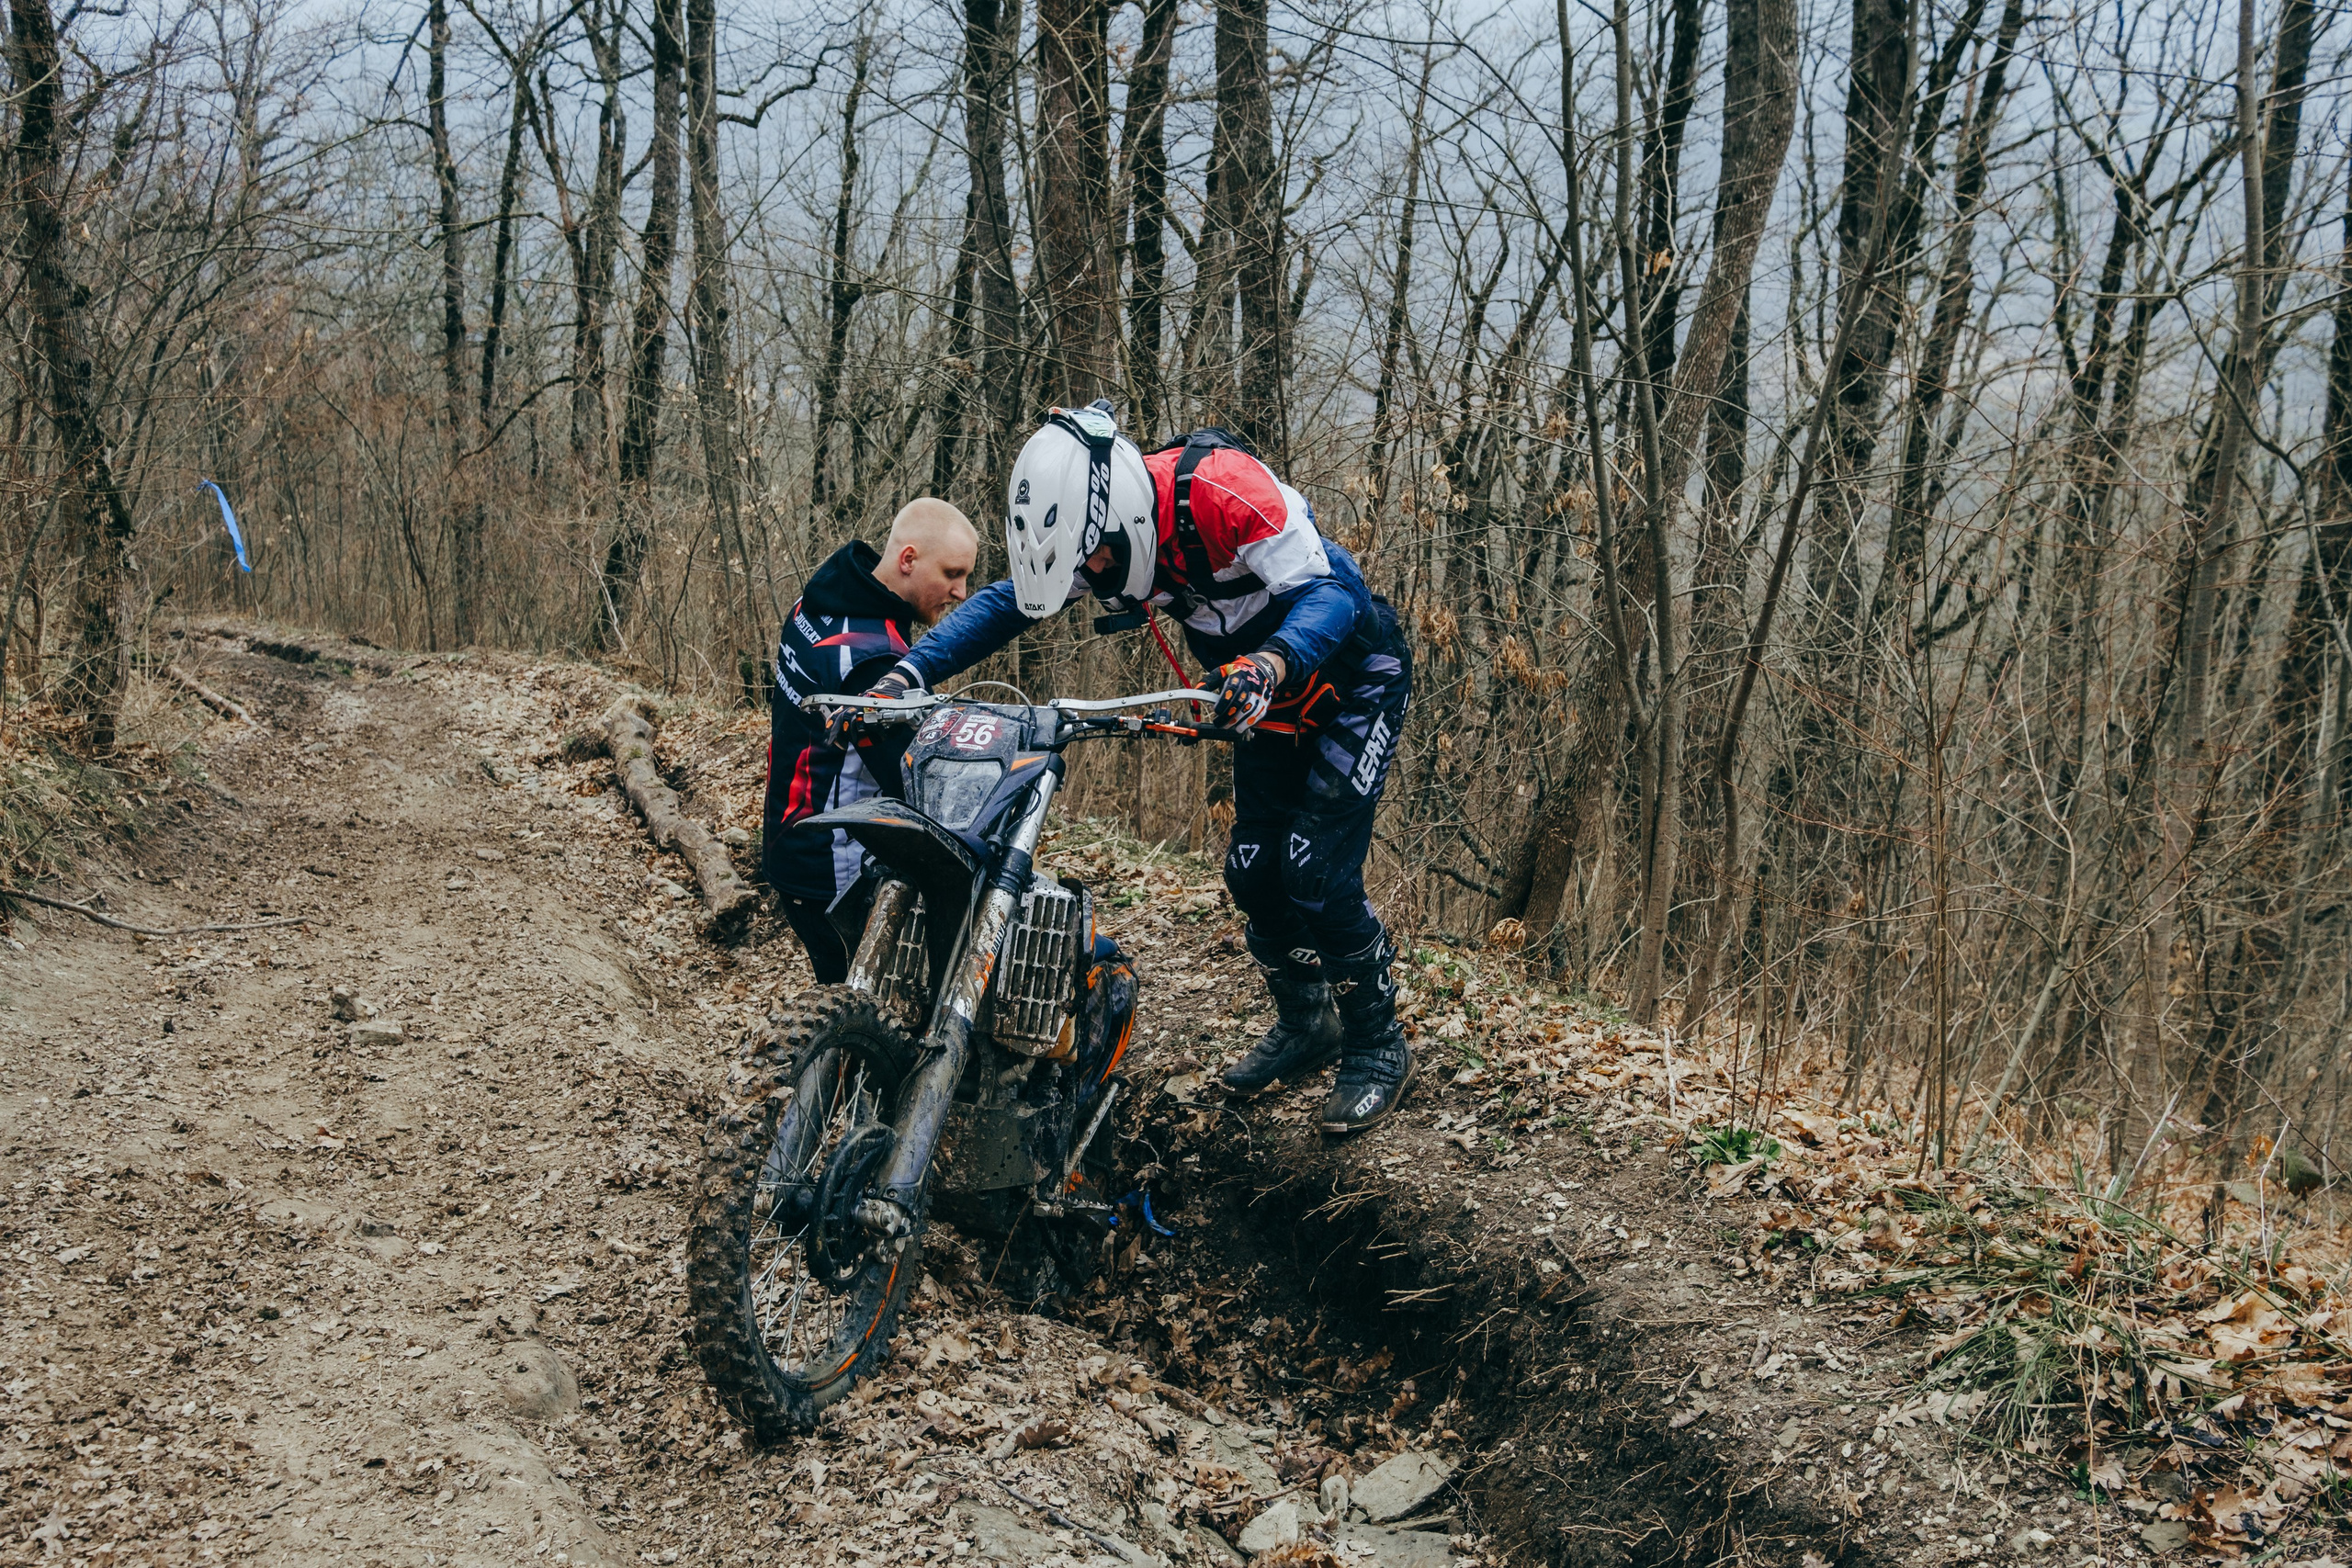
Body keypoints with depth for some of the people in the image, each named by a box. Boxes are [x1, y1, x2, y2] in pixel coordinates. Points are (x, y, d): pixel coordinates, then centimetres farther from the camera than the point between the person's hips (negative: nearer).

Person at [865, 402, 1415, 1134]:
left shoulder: (1223, 489, -33)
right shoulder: (1096, 526, -11)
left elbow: (1325, 588, -37)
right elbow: (1006, 603, -7)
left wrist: (1272, 662, -57)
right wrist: (905, 675, -21)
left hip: (1354, 675, -7)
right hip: (1271, 696, 8)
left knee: (1317, 871, -14)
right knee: (1251, 871, 6)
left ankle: (1378, 1046, 4)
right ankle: (1305, 1025, 28)